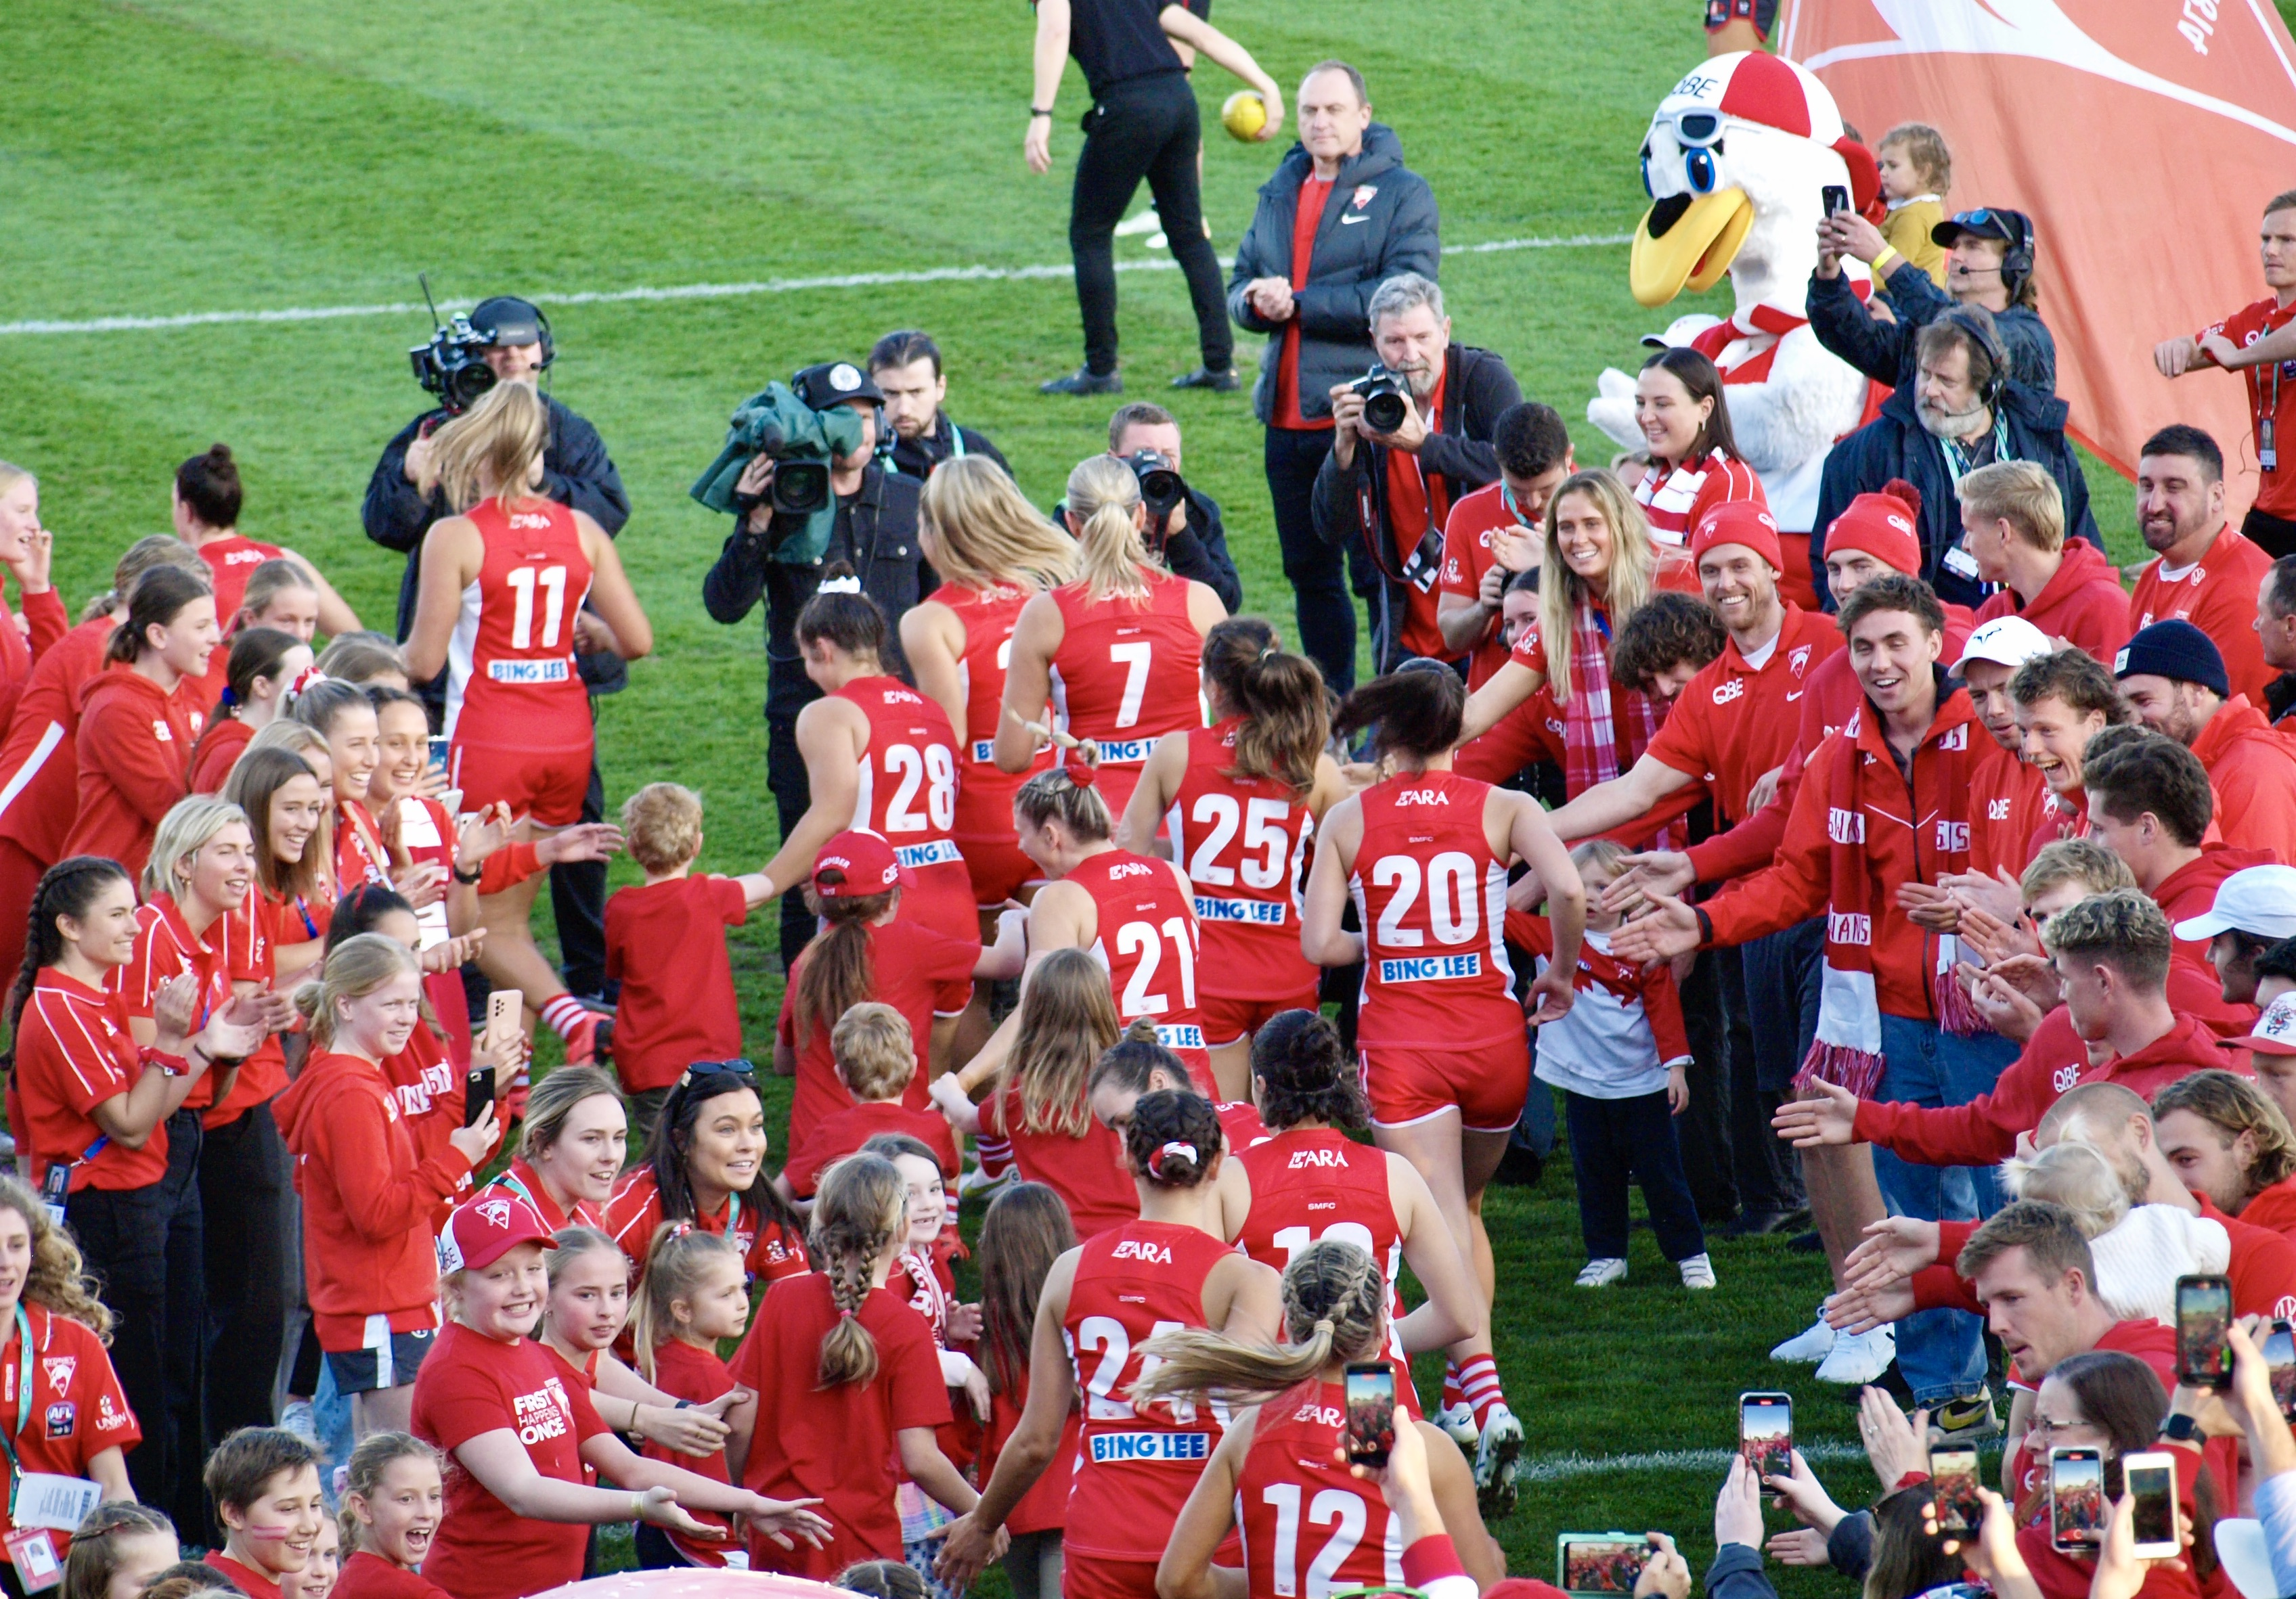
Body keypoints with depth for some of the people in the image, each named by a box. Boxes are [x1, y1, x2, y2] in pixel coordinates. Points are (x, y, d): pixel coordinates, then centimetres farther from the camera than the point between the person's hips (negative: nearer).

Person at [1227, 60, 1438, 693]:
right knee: (1309, 571, 14)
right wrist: (1258, 302, -6)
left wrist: (1299, 303, -15)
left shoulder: (1402, 193, -3)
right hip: (1288, 419, 7)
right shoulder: (1279, 193, 17)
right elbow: (1240, 286, 20)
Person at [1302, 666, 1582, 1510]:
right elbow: (1567, 887, -15)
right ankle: (1473, 1395, 23)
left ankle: (1488, 1403, -29)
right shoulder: (1501, 808, 0)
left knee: (1441, 1234, -9)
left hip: (1399, 1043, -2)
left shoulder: (1350, 818, 2)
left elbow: (1320, 942, -5)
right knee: (1466, 1211, 24)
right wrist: (1562, 972, 3)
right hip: (1492, 1034, 2)